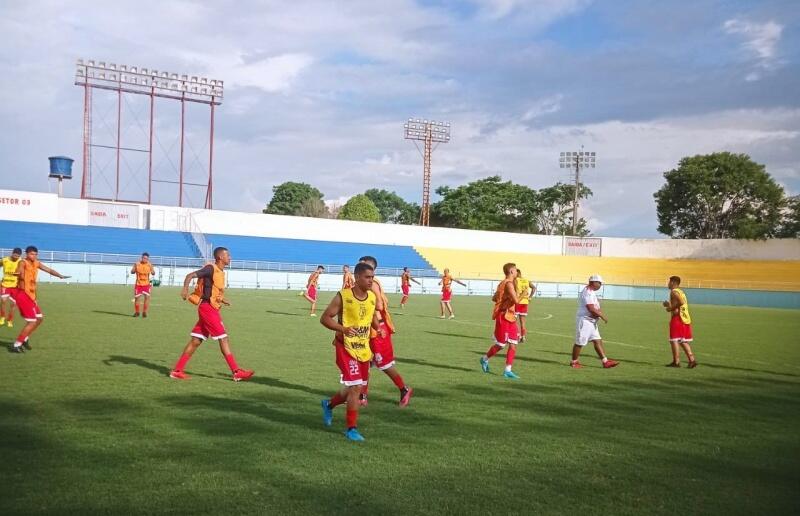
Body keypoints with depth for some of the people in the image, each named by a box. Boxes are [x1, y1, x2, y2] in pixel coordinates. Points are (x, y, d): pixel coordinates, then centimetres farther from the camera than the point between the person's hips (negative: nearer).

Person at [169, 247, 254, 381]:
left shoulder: (220, 272, 16)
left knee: (196, 341, 8)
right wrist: (185, 289, -35)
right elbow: (191, 275, -18)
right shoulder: (211, 269, -11)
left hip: (211, 309, 9)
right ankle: (236, 372, -5)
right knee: (223, 339, -7)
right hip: (207, 308, -9)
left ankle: (177, 370, 11)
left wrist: (221, 299, 15)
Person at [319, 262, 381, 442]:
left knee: (353, 388, 14)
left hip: (364, 349, 6)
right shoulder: (343, 296, -15)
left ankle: (329, 404, 42)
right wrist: (343, 328, -26)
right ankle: (351, 428, 2)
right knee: (355, 387, -12)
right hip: (346, 348, -6)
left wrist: (379, 329, 0)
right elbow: (325, 318, -11)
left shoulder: (373, 297, 2)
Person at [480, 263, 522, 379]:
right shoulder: (509, 284, -16)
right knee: (501, 344, 2)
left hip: (510, 317, 9)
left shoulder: (503, 283, 14)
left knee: (513, 344, 3)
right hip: (504, 317, -9)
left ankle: (508, 370, 5)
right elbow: (516, 301, -25)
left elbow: (494, 298, 23)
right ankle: (485, 359, 25)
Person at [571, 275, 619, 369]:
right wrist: (602, 316, -15)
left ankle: (605, 362, 8)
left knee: (598, 341, 7)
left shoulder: (591, 292, 14)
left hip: (592, 322, 10)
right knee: (580, 343, 0)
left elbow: (596, 308, 18)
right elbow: (591, 309, -25)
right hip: (585, 321, -10)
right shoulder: (587, 292, -19)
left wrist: (600, 314, -2)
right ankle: (574, 362, 13)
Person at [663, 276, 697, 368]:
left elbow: (681, 302, -25)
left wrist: (671, 308, -14)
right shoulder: (681, 292, 20)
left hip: (678, 318, -9)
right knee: (683, 341, 13)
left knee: (674, 340, -2)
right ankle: (692, 360, 7)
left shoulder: (674, 292, -9)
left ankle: (676, 361, -1)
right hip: (686, 318, 9)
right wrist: (669, 305, 18)